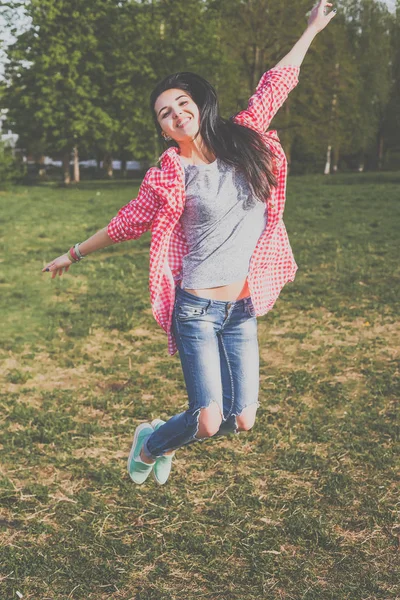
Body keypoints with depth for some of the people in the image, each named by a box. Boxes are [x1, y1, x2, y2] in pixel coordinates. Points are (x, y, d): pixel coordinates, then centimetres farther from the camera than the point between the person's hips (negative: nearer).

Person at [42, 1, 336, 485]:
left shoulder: (243, 140, 3)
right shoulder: (169, 177, -7)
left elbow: (274, 85, 12)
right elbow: (127, 223, 6)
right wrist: (74, 253, 14)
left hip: (243, 310, 5)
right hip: (198, 310, -4)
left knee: (242, 421, 4)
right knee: (209, 422, -10)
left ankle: (166, 440, 34)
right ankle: (149, 443, 24)